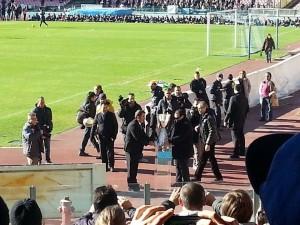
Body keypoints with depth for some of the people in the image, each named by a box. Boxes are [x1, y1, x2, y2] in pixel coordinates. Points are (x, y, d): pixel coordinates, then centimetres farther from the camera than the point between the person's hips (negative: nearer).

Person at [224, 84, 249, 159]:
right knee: (241, 136, 18)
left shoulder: (233, 98, -19)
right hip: (242, 121, 7)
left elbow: (229, 111, -19)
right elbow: (247, 109, 11)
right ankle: (242, 151, 26)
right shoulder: (244, 98, 3)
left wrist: (225, 120, -12)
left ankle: (236, 153, 0)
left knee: (235, 137, -2)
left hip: (235, 121, -7)